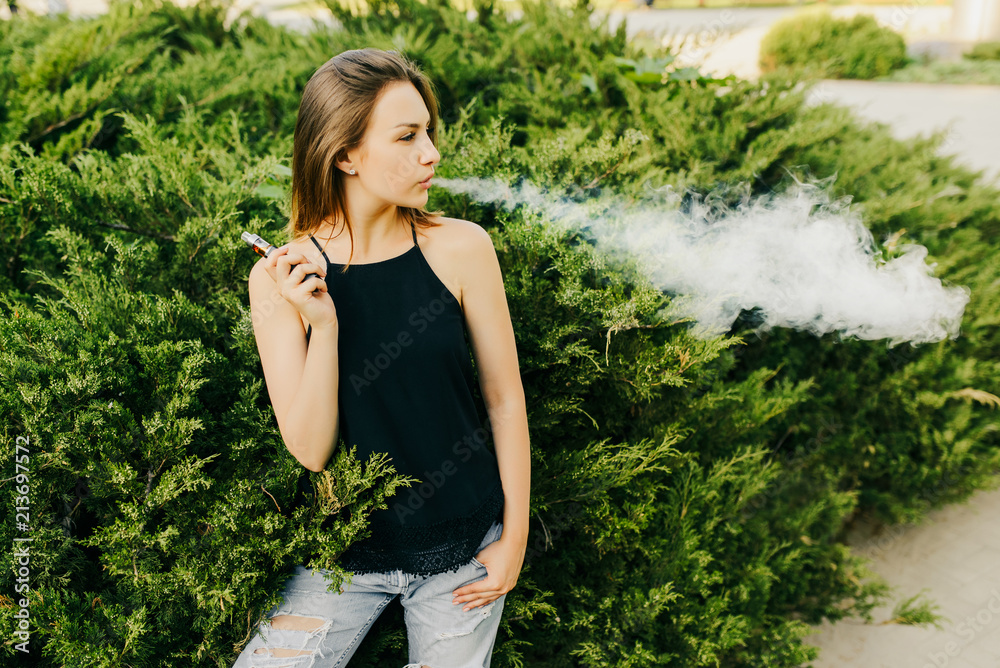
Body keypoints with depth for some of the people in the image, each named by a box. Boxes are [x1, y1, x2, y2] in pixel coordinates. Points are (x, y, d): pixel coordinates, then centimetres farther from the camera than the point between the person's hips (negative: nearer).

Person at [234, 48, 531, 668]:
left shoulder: (460, 248, -13)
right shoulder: (279, 278, -12)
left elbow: (506, 399, -5)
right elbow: (310, 449, -14)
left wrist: (515, 536, -1)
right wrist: (322, 325, -27)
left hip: (465, 549, 0)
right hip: (348, 552, 0)